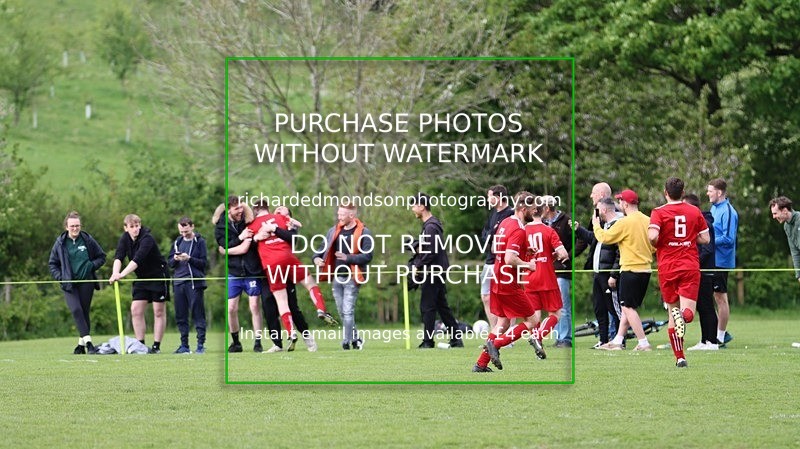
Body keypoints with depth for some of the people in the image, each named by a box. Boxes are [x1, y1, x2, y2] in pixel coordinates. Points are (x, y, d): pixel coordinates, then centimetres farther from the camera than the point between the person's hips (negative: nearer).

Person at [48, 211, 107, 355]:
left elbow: (101, 257, 10)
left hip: (86, 282, 0)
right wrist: (60, 277, -4)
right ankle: (88, 341, -23)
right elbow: (53, 264, 12)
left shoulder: (88, 240, 1)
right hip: (69, 284, 0)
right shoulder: (60, 243, 3)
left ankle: (82, 344, 14)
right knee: (76, 310, -20)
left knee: (84, 312, 3)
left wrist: (91, 266, -8)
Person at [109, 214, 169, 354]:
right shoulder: (125, 238, -4)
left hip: (158, 276, -6)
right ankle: (140, 344, 2)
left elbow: (137, 259, -36)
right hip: (141, 278, 6)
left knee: (159, 312, -3)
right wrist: (115, 273, -36)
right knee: (136, 310, -2)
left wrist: (122, 274, -46)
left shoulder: (147, 239, -24)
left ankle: (156, 346, 1)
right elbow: (119, 257, -16)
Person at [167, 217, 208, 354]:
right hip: (178, 282, 5)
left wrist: (189, 258, -16)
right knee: (180, 316, 6)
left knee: (198, 314, -5)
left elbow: (204, 262, -5)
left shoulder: (200, 242, 0)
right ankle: (184, 345, 11)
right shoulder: (177, 242, 15)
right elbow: (169, 263, 15)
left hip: (195, 282, -5)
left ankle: (201, 344, -3)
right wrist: (175, 259, -6)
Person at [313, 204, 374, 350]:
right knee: (342, 312, 10)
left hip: (352, 278, -6)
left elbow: (367, 256, -13)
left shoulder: (363, 233, -6)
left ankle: (347, 341, -7)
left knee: (348, 311, -10)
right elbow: (324, 249, 19)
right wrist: (317, 258, -3)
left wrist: (348, 258, -23)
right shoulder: (334, 231, 12)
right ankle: (355, 339, 22)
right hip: (336, 277, 6)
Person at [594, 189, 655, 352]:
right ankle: (617, 341, 21)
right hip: (645, 270, 8)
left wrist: (596, 226, 12)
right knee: (628, 307, 16)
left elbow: (604, 237, -7)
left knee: (628, 308, -3)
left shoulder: (625, 222, -15)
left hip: (630, 270, -8)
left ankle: (644, 343, -8)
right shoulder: (648, 221, 6)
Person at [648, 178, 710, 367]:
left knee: (672, 310, 11)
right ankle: (683, 315, -43)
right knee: (688, 312, -5)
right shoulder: (694, 211, 4)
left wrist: (657, 246, 2)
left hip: (667, 268, 0)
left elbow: (652, 236, -20)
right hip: (690, 267, 1)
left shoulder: (658, 212, -5)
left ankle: (679, 357, 8)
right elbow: (705, 238, 6)